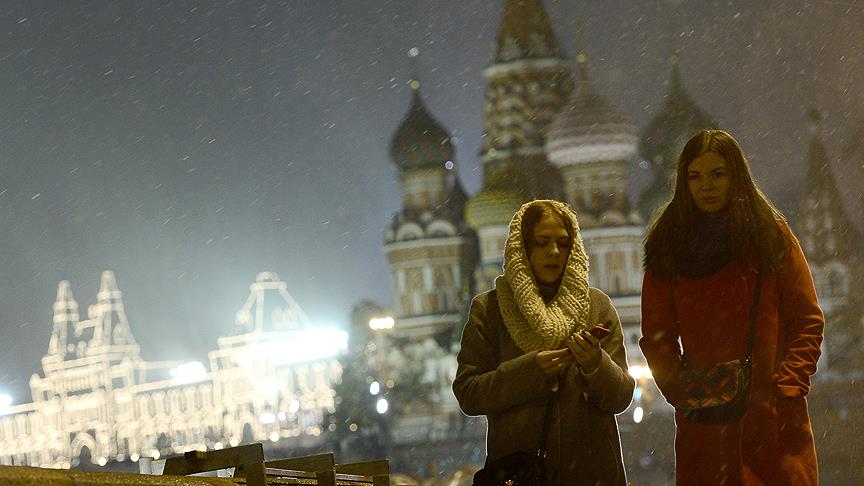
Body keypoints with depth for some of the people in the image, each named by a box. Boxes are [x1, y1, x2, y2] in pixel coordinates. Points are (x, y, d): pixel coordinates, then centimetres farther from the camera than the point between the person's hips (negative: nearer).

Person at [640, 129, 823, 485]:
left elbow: (807, 322, 4)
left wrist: (788, 387, -7)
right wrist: (681, 394, -5)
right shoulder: (668, 245, 8)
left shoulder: (772, 235, 5)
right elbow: (657, 335, 8)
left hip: (776, 417, -1)